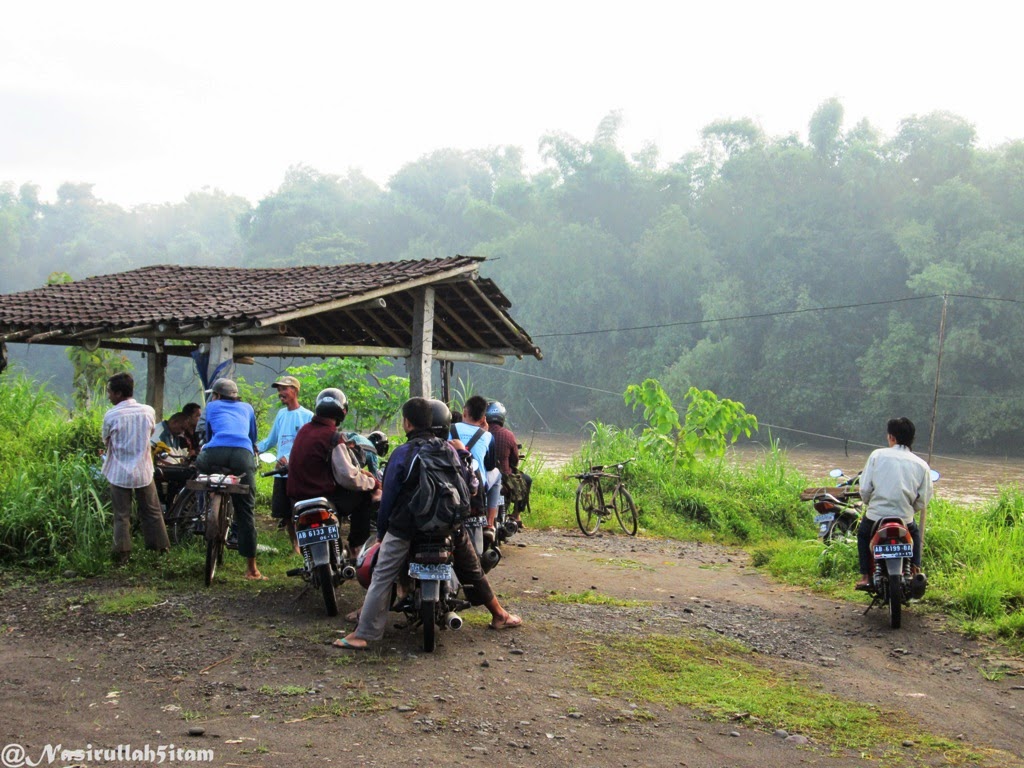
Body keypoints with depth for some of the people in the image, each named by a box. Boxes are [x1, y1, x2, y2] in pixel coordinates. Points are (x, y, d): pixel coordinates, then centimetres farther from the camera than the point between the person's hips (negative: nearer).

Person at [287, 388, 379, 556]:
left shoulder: (304, 430, 8)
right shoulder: (333, 438, -17)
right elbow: (348, 478, -18)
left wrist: (358, 471, 22)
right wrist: (373, 482, -1)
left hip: (297, 496, 8)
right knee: (364, 495, 7)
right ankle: (356, 545, 9)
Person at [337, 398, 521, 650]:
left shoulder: (402, 453, -7)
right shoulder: (449, 450, 5)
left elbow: (389, 495, -3)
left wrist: (381, 530, 7)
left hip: (405, 527, -4)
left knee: (382, 578, -1)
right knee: (472, 570, 20)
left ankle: (362, 635, -5)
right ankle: (499, 615, 31)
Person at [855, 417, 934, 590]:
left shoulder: (877, 455, -3)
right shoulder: (921, 465, 2)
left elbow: (864, 489, -6)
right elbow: (922, 501, 0)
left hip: (876, 516, -1)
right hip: (905, 519, 2)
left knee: (862, 534, 31)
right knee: (916, 534, 35)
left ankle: (865, 576, 18)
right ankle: (916, 570, 19)